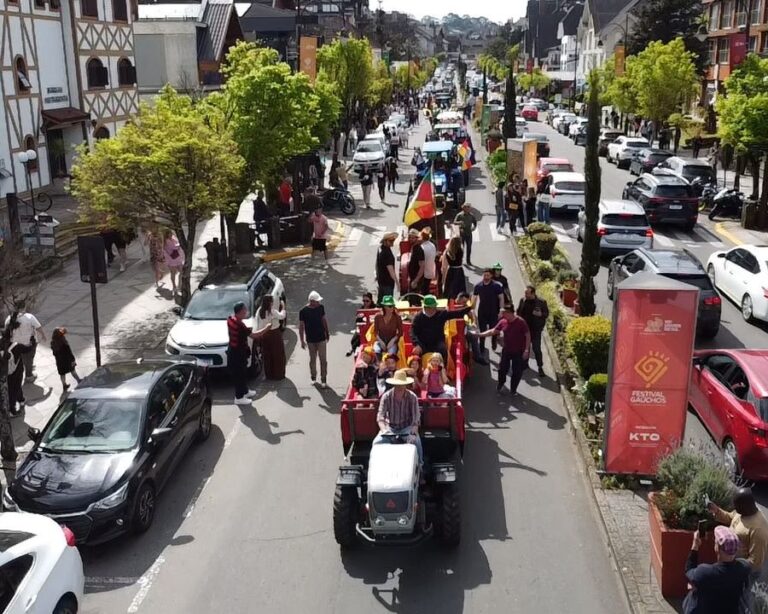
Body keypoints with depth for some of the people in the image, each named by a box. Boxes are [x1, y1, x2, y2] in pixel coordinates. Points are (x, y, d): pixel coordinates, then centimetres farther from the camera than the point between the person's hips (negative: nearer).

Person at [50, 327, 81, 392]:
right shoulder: (64, 343, -26)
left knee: (62, 373, 17)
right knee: (72, 370, 17)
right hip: (67, 360, -4)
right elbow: (69, 352, -20)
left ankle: (64, 385, 28)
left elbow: (54, 353, 3)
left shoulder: (53, 343, -10)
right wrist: (73, 360, -14)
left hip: (59, 361, 4)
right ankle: (78, 381, 30)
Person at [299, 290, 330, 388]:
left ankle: (323, 380, 9)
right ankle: (313, 378, 31)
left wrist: (327, 332, 16)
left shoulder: (320, 307, -4)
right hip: (311, 340, -2)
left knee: (323, 360, 0)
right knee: (312, 360, 13)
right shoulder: (303, 311, -14)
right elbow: (301, 326, -7)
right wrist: (302, 340, -7)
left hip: (322, 338, 2)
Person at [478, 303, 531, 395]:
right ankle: (500, 385, 37)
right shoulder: (503, 322, -4)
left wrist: (526, 350, -16)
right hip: (506, 350, 4)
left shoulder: (521, 322, -18)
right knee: (502, 369, 12)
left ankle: (513, 389, 26)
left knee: (517, 371, 7)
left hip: (518, 352, -4)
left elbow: (528, 336, -13)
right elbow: (493, 331, 5)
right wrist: (480, 334, 0)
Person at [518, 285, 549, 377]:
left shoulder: (541, 302, -12)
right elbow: (518, 312, 11)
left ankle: (540, 367, 5)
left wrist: (541, 314, -23)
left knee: (536, 348, -5)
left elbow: (547, 314, -3)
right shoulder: (523, 300, -1)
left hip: (535, 329, -4)